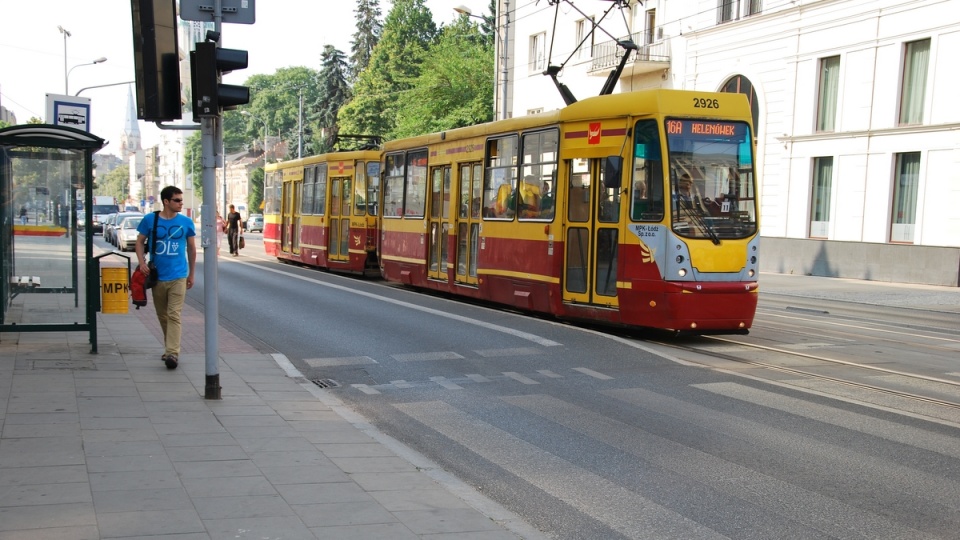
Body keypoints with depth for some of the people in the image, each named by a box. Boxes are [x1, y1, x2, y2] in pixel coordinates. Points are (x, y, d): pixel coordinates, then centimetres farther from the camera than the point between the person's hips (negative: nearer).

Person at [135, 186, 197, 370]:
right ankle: (170, 348, 28)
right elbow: (140, 241, 8)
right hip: (156, 277, 2)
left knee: (174, 315, -11)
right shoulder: (149, 220, -1)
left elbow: (191, 248, 10)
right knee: (162, 316, 13)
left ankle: (172, 353, -15)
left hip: (178, 277, -2)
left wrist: (191, 274, 12)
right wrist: (142, 262, -9)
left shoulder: (186, 222, 0)